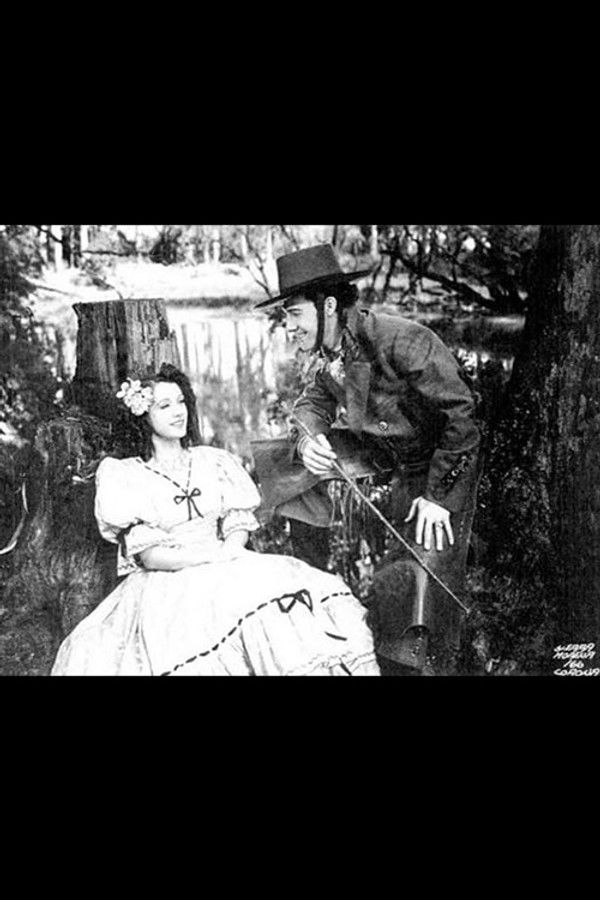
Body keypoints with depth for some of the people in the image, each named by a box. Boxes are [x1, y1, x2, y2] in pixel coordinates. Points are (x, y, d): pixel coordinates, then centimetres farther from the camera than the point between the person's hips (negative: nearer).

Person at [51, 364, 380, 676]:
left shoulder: (214, 461, 15)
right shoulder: (125, 477, 2)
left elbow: (239, 526, 9)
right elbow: (149, 556, -7)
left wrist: (229, 552, -14)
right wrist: (216, 553, -15)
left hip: (225, 572, 4)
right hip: (166, 584, -3)